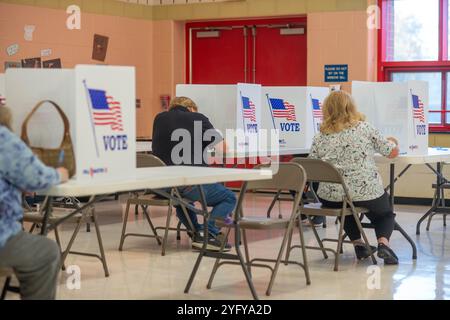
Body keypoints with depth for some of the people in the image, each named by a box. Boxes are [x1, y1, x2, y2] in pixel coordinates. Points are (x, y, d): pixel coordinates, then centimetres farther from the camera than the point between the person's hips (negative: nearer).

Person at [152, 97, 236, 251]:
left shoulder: (160, 118, 14)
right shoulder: (198, 118, 1)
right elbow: (221, 148, -3)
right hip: (189, 183, -5)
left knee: (180, 196, 40)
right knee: (229, 198, 16)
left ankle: (196, 231, 21)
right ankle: (207, 234, -4)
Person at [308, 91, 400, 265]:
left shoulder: (320, 136, 1)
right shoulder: (364, 128, -2)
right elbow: (392, 152, 3)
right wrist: (392, 142, 26)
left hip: (331, 197, 2)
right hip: (367, 192, -2)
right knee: (385, 213, 27)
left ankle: (358, 244, 24)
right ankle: (383, 242, -2)